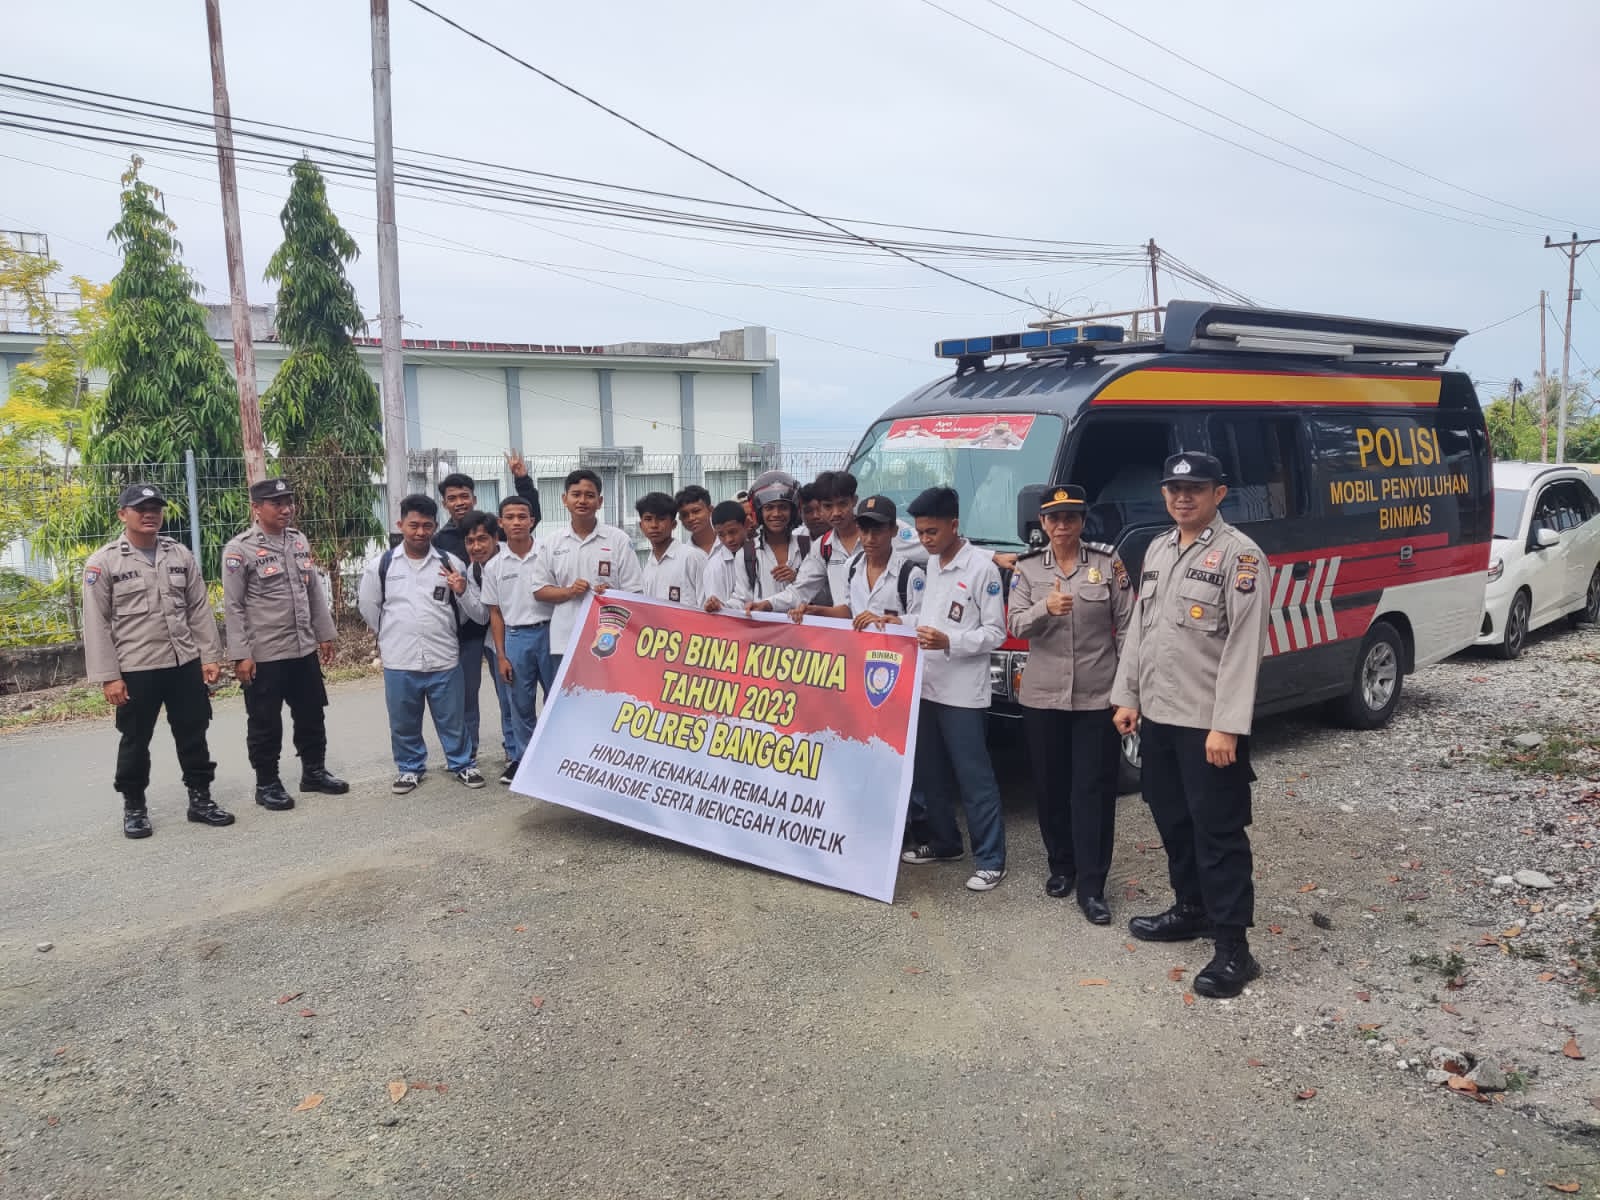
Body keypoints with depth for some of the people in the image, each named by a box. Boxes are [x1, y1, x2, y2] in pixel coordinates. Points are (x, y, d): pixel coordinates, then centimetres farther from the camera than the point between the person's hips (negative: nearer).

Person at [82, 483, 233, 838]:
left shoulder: (180, 555, 7)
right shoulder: (103, 563, -5)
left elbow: (199, 610, 9)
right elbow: (96, 624, -7)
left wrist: (210, 656, 2)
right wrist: (108, 676, -11)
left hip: (185, 663, 4)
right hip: (135, 669, -3)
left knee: (193, 734, 10)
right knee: (135, 741, 8)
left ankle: (200, 798, 22)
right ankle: (134, 808, 22)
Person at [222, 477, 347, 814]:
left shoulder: (299, 541, 8)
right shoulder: (239, 550, -11)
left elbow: (315, 591, 14)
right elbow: (233, 607, -12)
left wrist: (325, 633, 13)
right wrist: (240, 654, -15)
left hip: (304, 649, 6)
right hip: (264, 655, -6)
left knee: (311, 715, 15)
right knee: (265, 723, 6)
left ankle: (314, 772, 30)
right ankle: (267, 784, 18)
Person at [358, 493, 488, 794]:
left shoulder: (452, 563, -1)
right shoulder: (381, 565, -1)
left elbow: (479, 614, 0)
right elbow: (368, 606, 14)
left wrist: (462, 592, -17)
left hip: (444, 660, 0)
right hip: (399, 662, 1)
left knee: (453, 720, 13)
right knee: (403, 723, 14)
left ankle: (462, 764, 33)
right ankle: (410, 768, 34)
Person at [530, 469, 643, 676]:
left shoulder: (619, 540, 2)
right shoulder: (550, 544, 9)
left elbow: (633, 592, 1)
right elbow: (539, 591, 10)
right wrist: (569, 591, -8)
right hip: (564, 643, 2)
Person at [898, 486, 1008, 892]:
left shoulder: (981, 567, -11)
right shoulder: (929, 564, 12)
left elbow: (995, 633, -12)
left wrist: (948, 642, -24)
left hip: (963, 692, -8)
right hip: (925, 686, 8)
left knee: (973, 778, -2)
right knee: (928, 773, 15)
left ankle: (990, 859, 6)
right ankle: (943, 842, 30)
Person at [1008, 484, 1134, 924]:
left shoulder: (1108, 562, -1)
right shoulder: (1027, 567, 3)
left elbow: (1126, 626, 0)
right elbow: (1015, 625, -6)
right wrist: (1046, 609, -26)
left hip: (1098, 697, -2)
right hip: (1042, 695, 2)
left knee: (1094, 789, -1)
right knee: (1050, 786, 11)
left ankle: (1091, 886, 4)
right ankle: (1061, 865, 29)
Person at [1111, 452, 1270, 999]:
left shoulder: (1239, 555, -12)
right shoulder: (1157, 551, 12)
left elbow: (1245, 646, -17)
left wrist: (1227, 725, -21)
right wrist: (1126, 697, 11)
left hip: (1208, 722, -8)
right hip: (1157, 714, 8)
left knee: (1218, 832, -2)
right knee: (1173, 821, 18)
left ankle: (1233, 947, 7)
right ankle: (1190, 910, 36)